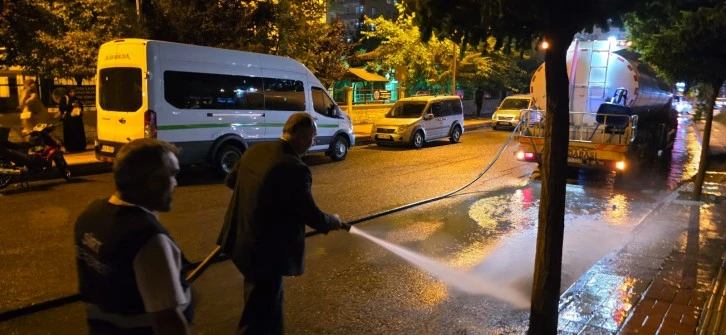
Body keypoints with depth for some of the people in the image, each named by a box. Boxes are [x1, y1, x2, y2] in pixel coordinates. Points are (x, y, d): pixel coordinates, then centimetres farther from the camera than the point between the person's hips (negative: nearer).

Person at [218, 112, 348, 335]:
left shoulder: (255, 151, 0)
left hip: (243, 241, 9)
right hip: (267, 250, -9)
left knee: (268, 302, 28)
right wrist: (334, 222, 1)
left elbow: (231, 180, 16)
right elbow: (311, 215, -19)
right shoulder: (294, 169, -25)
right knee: (259, 313, 9)